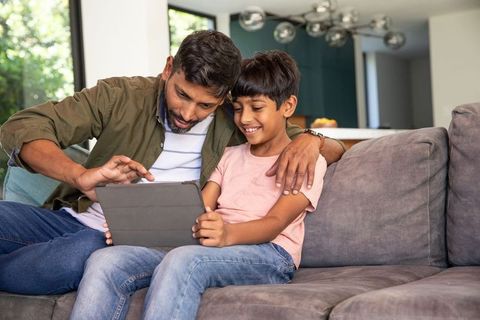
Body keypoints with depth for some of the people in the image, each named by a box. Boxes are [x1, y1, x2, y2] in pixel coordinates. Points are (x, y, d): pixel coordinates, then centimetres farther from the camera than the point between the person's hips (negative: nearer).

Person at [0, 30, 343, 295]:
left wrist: (310, 140, -14)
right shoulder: (122, 96, 2)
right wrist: (81, 175, -25)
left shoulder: (235, 126, 4)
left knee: (82, 252, -38)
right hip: (76, 218, 1)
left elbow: (335, 148, 13)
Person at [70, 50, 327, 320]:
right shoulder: (230, 156, 29)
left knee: (182, 261, -39)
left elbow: (275, 222, -9)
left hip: (268, 254, -5)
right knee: (106, 261, -21)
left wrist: (228, 234, -32)